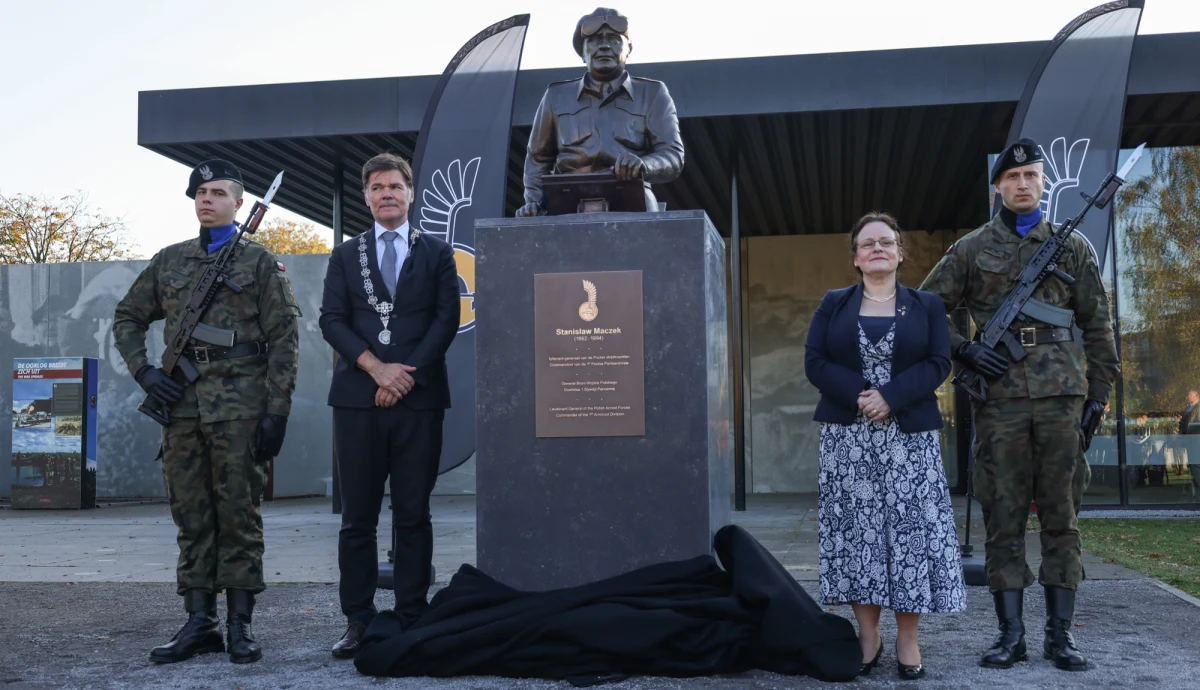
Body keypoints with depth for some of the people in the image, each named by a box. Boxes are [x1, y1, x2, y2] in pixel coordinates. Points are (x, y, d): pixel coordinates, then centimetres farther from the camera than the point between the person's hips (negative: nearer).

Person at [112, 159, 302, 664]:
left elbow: (284, 339, -2)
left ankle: (239, 625, 8)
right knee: (191, 516, 7)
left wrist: (277, 411, -10)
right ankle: (199, 623, 15)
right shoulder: (169, 261, 14)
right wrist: (143, 371, 3)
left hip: (240, 404, -4)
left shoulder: (260, 262, 3)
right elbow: (127, 318, 21)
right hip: (181, 403, 4)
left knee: (239, 514, 0)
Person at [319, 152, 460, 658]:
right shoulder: (345, 255, 14)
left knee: (413, 516, 2)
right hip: (357, 399, 1)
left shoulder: (437, 254, 11)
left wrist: (407, 373, -10)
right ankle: (358, 620, 8)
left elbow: (446, 320, 2)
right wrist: (377, 368, -10)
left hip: (419, 398, -1)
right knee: (358, 517, 2)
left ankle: (411, 617, 8)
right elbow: (332, 320, 4)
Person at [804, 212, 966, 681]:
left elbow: (938, 364, -2)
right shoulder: (833, 304, 11)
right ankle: (867, 636, 7)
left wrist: (889, 396, -16)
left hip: (910, 436, 0)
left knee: (911, 529, -4)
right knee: (856, 530, -1)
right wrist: (858, 394, -15)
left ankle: (908, 641, 2)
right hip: (847, 436, 1)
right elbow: (815, 362, 1)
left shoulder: (927, 305, 10)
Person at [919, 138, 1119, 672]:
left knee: (1061, 516, 3)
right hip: (1000, 396, -1)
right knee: (1003, 517, 1)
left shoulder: (1072, 244, 11)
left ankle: (1060, 633, 11)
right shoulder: (971, 248, 8)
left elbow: (1097, 326, 11)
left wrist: (1099, 393, 5)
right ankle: (1010, 633, 8)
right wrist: (963, 350, -5)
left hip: (1061, 395, 1)